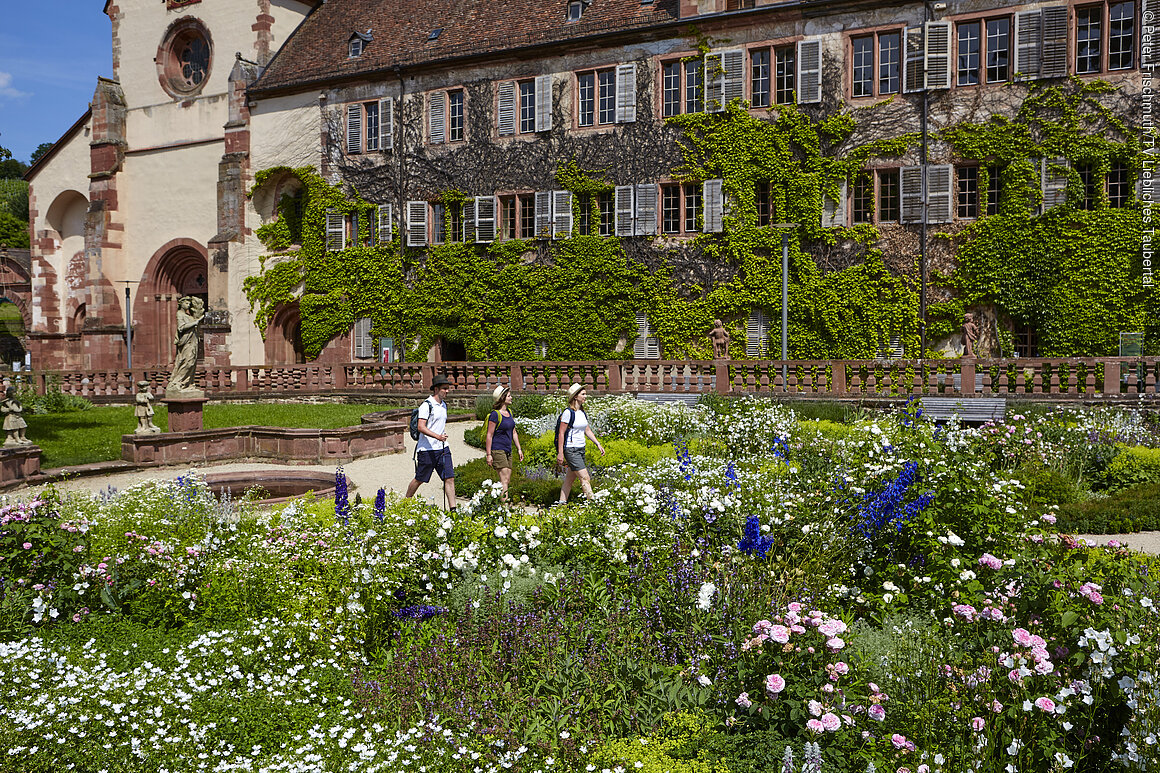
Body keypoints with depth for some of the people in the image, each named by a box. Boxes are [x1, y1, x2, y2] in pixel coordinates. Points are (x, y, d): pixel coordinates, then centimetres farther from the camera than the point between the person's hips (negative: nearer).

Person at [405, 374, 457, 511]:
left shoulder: (443, 405, 14)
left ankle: (452, 509, -4)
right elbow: (421, 427, -21)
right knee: (419, 479, 5)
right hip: (427, 449, -7)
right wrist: (437, 436, -30)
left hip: (442, 448, 7)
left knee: (450, 478, -4)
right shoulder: (426, 405, -12)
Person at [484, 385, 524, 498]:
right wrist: (489, 454, -16)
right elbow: (489, 435, -13)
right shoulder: (495, 414, -12)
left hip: (507, 450, 8)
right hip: (497, 450, -8)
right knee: (504, 479, -12)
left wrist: (519, 449, 17)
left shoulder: (509, 411, 12)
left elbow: (513, 432, 20)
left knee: (507, 480, 8)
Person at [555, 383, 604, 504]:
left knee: (570, 479, 12)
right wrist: (560, 453, -16)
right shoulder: (568, 412, -14)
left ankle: (561, 503, 18)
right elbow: (561, 433, -13)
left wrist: (598, 444, 14)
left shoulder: (583, 412, 11)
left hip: (581, 449, 8)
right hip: (571, 450, -8)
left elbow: (587, 430, 20)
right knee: (585, 478, -12)